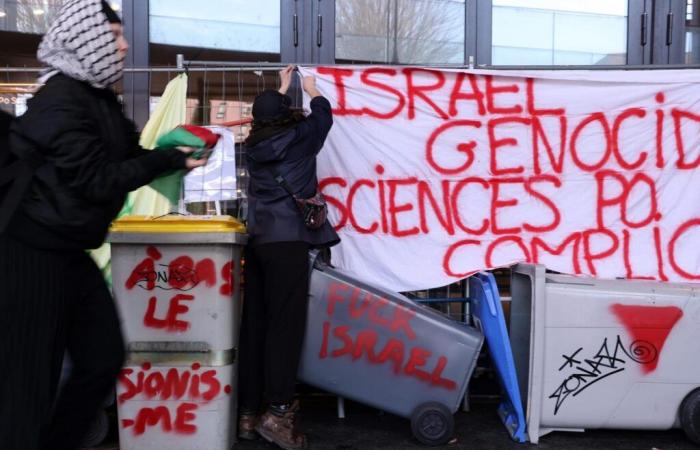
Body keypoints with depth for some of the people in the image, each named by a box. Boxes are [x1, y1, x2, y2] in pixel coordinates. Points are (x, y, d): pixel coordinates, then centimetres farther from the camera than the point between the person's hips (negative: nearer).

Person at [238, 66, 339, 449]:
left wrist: (281, 88, 47)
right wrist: (312, 90, 35)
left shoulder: (254, 144, 13)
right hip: (288, 240, -6)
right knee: (286, 324, -7)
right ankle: (278, 411, -11)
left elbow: (268, 116, 34)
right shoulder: (298, 139, -1)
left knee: (255, 324, 7)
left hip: (258, 240, 6)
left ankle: (248, 411, 12)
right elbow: (323, 116, 16)